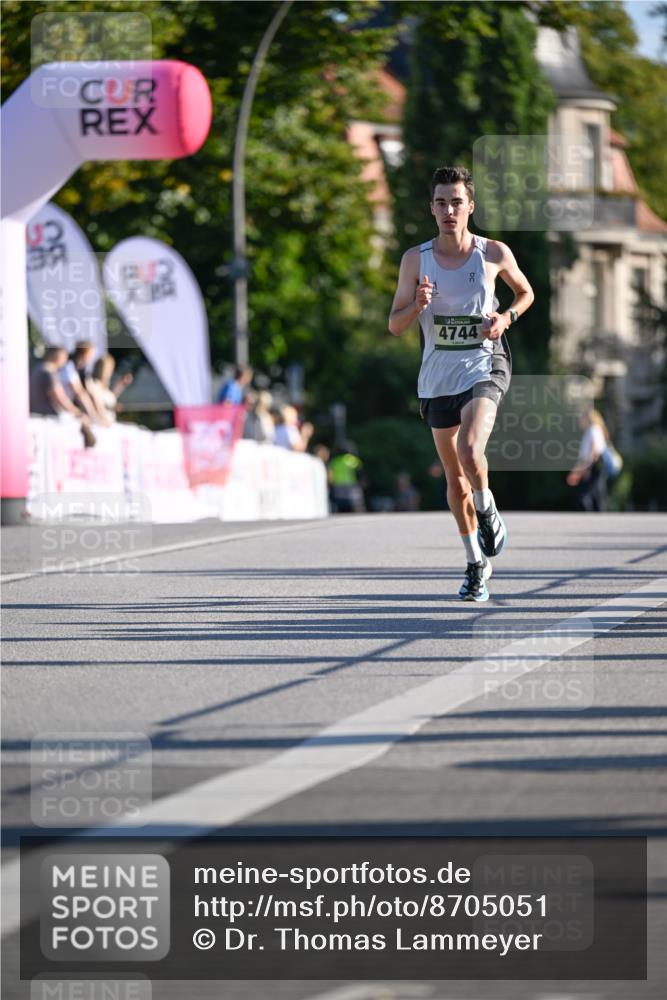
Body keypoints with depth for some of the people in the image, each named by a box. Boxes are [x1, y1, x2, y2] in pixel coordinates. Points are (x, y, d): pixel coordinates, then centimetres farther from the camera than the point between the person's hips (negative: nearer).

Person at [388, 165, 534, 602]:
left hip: (484, 368, -3)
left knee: (469, 452, -27)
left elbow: (525, 292, 14)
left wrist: (506, 318, -6)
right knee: (454, 475, 10)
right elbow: (394, 325, 1)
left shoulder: (494, 253, -5)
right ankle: (477, 563, 25)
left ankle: (488, 513, 4)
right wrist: (418, 306, -20)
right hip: (438, 377, 3)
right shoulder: (416, 259, -2)